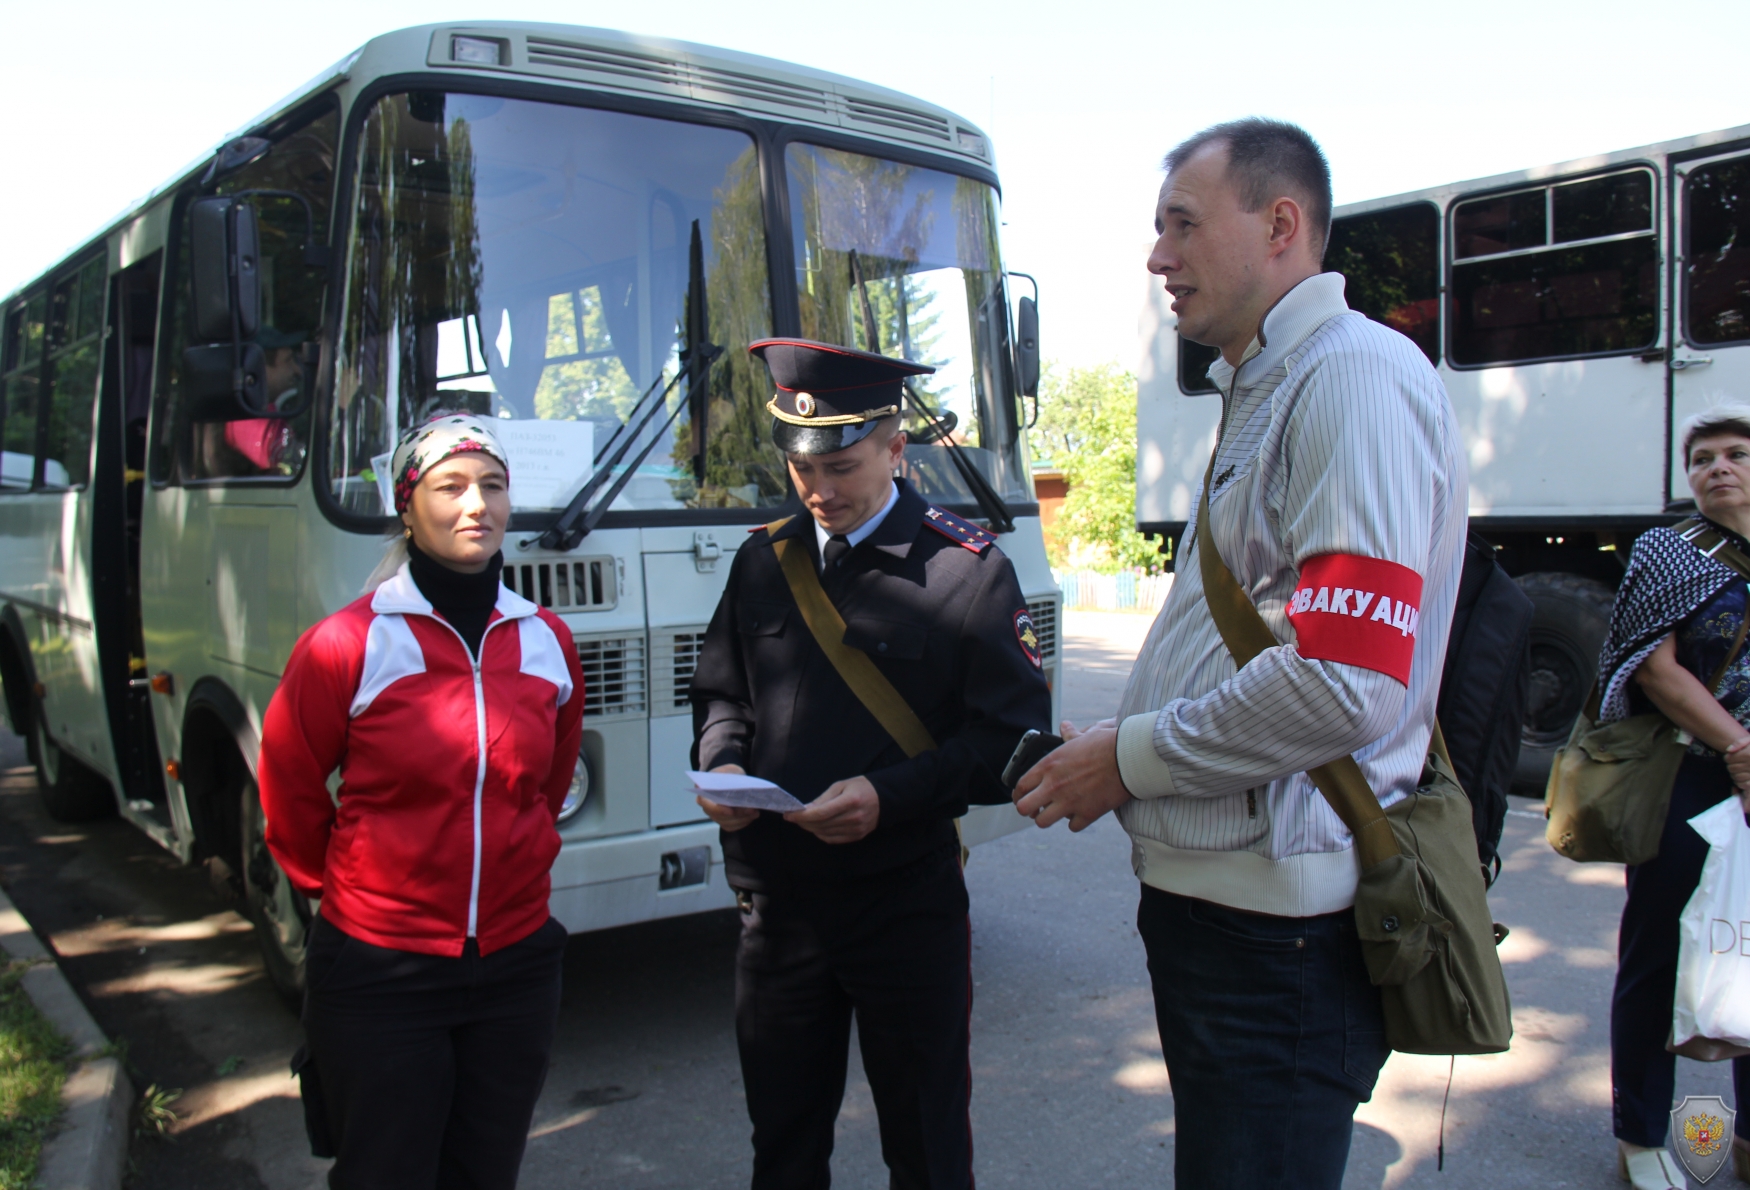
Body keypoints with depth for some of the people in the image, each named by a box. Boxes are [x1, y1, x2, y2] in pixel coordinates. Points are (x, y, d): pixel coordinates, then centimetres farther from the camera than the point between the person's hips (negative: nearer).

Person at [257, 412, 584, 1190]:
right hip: (379, 974, -4)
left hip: (514, 967, 4)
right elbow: (289, 789, 1)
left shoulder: (547, 642, 1)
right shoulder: (346, 646, -12)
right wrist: (338, 887, 10)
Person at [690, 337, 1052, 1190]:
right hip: (777, 904, 4)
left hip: (908, 908, -3)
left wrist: (891, 795, -22)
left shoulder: (968, 570, -7)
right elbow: (721, 694, 15)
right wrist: (722, 765, -6)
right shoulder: (763, 561, 6)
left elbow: (1011, 737, -10)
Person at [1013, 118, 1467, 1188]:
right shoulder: (1264, 392, 18)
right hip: (1213, 891, 10)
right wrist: (1109, 750, 9)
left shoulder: (1356, 374, -16)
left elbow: (1347, 686, -26)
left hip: (1279, 928, -10)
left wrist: (1129, 760, -13)